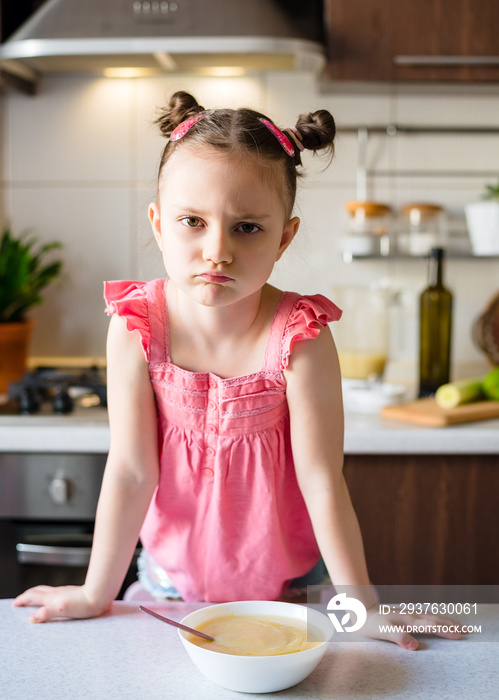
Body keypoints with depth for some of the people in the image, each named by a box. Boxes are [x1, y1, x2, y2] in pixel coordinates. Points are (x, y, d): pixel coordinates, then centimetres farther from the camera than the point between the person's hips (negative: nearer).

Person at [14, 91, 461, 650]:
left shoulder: (300, 337, -25)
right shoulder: (137, 327, -21)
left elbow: (321, 481, -20)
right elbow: (132, 471, -16)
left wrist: (362, 606, -17)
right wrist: (96, 593, -11)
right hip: (172, 578, 2)